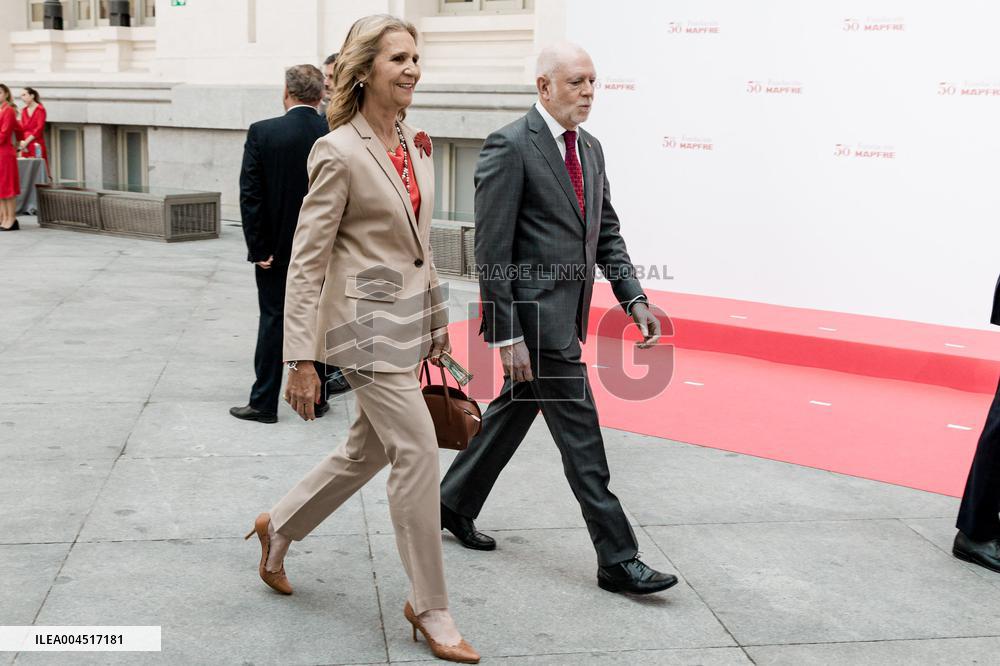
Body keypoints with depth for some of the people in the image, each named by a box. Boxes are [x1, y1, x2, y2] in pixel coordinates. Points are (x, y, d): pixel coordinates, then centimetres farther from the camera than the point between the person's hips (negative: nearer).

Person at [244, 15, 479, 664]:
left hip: (413, 317, 8)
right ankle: (430, 607, 9)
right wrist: (300, 359, -17)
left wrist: (437, 321, 18)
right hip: (368, 321, -8)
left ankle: (279, 526, 41)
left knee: (369, 449, 18)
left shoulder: (415, 144, 8)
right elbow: (306, 261, -14)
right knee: (419, 453, -7)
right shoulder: (340, 153, -14)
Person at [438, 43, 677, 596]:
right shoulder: (509, 146, -13)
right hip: (535, 315, -9)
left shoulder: (590, 149, 13)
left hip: (566, 315, 9)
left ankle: (453, 504, 39)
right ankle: (617, 559, 5)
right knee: (581, 438, -4)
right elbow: (491, 250, -16)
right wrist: (507, 335, -18)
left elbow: (606, 234, 16)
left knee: (514, 411, 20)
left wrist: (634, 299, 2)